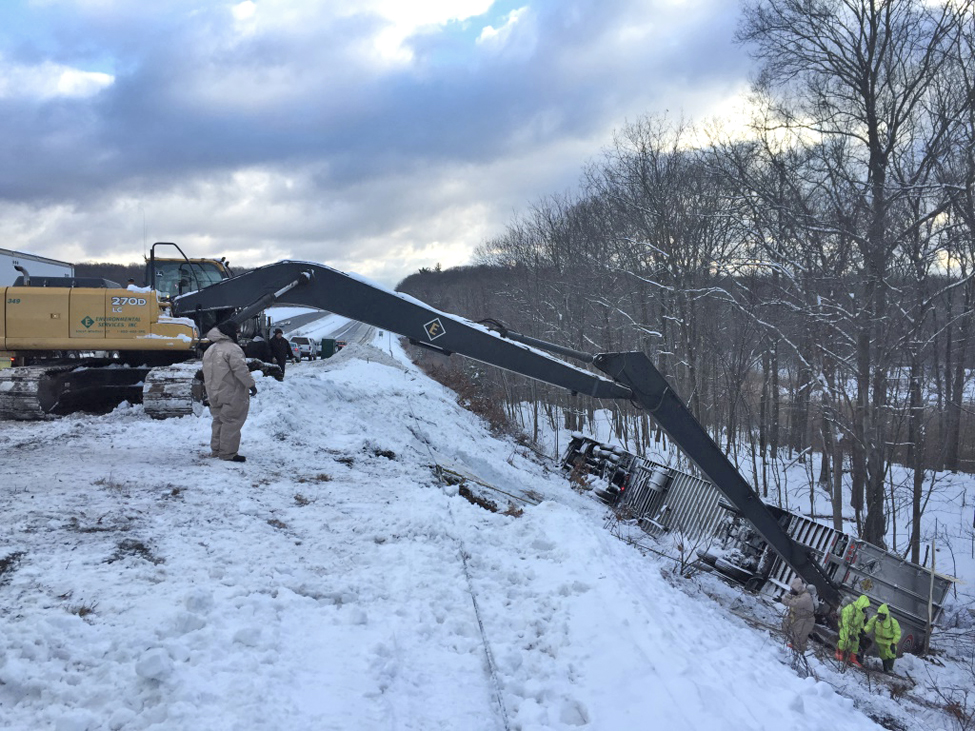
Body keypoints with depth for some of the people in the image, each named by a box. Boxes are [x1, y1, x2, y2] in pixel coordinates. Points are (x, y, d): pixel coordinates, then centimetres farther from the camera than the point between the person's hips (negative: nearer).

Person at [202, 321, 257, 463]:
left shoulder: (210, 350, 14)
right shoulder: (232, 348, -15)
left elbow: (206, 372, 19)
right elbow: (240, 369, -21)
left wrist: (210, 390, 26)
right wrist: (251, 384, -13)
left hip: (215, 394, 9)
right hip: (232, 395, -9)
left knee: (219, 421, 18)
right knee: (231, 422, -5)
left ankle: (216, 449, 25)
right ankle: (228, 453, -5)